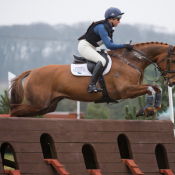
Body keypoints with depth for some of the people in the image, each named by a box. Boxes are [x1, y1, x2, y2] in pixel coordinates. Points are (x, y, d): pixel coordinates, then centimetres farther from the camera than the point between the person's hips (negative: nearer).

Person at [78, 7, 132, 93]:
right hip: (84, 46, -11)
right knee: (102, 61, -29)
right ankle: (92, 85, -36)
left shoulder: (108, 28, 9)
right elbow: (108, 45, -27)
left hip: (91, 49, 11)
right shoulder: (102, 27, -21)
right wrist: (123, 46, -22)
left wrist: (124, 48, 2)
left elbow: (111, 44, 16)